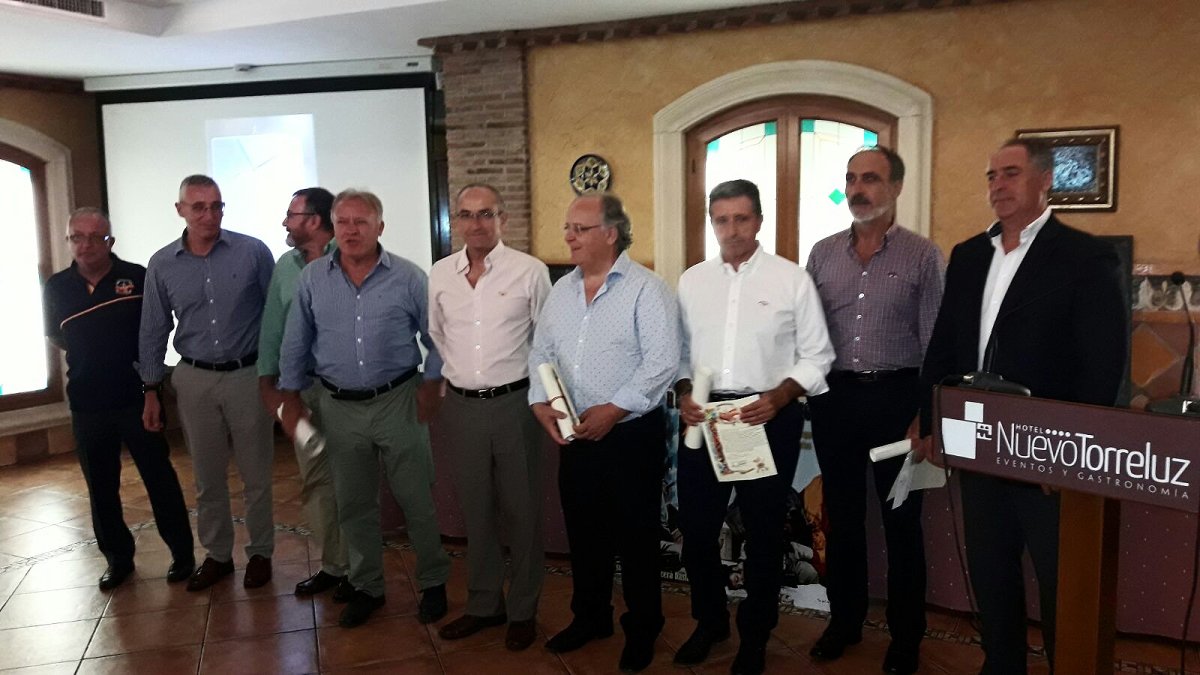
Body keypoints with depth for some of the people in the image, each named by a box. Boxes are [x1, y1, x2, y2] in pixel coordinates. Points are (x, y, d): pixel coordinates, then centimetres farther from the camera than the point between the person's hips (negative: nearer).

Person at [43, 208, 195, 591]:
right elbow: (56, 337, 18)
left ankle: (182, 552, 16)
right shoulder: (57, 287, 3)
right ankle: (118, 557, 28)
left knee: (160, 478, 3)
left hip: (137, 398, -3)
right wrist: (91, 355, 6)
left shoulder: (138, 277, -8)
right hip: (86, 404, 4)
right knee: (101, 487, 13)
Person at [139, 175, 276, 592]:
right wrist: (151, 392, 6)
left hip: (248, 376, -2)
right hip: (194, 380, 2)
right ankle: (217, 555, 27)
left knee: (256, 475, 7)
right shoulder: (162, 265, 1)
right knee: (207, 477, 12)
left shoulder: (253, 252, -6)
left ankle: (260, 553, 24)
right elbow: (153, 332, 8)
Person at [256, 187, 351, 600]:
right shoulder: (284, 267, 10)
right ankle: (332, 564, 26)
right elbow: (272, 328, 12)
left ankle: (357, 569, 17)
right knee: (313, 481, 12)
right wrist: (268, 383, 9)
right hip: (302, 392, 6)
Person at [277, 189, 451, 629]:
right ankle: (366, 587, 29)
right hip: (340, 408, 3)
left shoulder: (408, 277, -5)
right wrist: (291, 398, 9)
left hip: (398, 403, -2)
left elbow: (437, 337, 1)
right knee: (353, 505, 13)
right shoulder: (312, 278, 3)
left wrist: (431, 384, -6)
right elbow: (295, 344, 9)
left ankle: (433, 583, 22)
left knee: (417, 501, 4)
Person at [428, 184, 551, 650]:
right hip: (461, 404, 4)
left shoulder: (530, 271, -7)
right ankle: (483, 603, 29)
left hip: (513, 402, -3)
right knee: (475, 508, 14)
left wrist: (540, 394, 3)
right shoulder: (440, 274, 4)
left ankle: (523, 609, 22)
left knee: (521, 508, 6)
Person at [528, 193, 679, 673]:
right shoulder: (561, 290, 9)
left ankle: (642, 628, 25)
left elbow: (662, 362, -19)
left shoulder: (646, 289, -12)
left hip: (632, 433, -6)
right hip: (575, 435, 6)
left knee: (635, 534, 6)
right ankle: (590, 617, 35)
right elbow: (541, 354, 11)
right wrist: (541, 404, -4)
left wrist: (613, 409, -21)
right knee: (583, 531, 16)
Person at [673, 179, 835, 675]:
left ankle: (755, 634, 30)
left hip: (768, 417, -3)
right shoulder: (691, 280, 7)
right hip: (702, 417, 3)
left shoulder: (792, 279, -3)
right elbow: (680, 350, 11)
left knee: (762, 531, 10)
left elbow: (816, 356, -3)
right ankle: (709, 620, 34)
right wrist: (684, 395, -6)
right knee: (696, 525, 11)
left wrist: (778, 398, -16)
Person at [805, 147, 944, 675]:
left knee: (901, 518, 7)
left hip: (896, 397, -3)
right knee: (842, 514, 14)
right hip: (835, 397, 3)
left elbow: (934, 340, -4)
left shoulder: (923, 255, -3)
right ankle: (845, 620, 30)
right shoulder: (822, 253, 6)